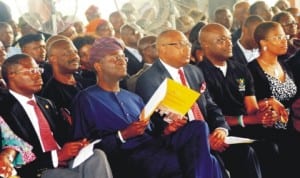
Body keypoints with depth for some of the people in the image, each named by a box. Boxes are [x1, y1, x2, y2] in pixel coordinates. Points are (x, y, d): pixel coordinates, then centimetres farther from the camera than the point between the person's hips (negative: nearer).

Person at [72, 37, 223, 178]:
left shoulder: (134, 98, 27)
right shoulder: (86, 99, 6)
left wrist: (167, 130, 0)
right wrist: (123, 135, -12)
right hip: (127, 158, -7)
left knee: (197, 127, -22)